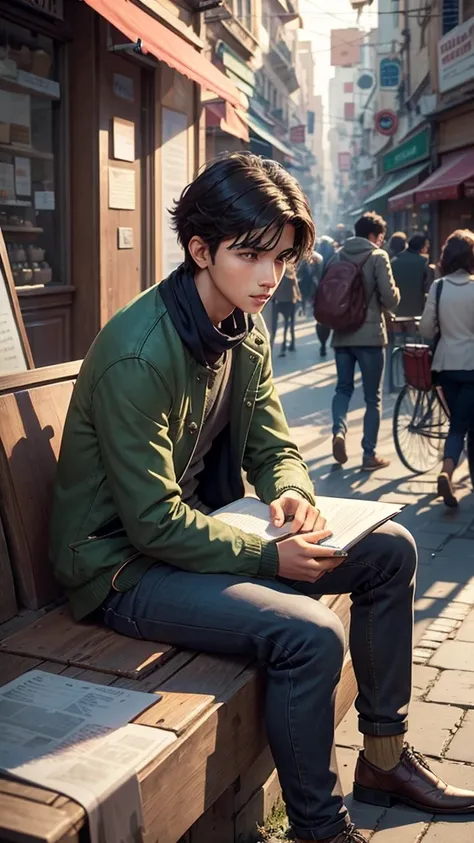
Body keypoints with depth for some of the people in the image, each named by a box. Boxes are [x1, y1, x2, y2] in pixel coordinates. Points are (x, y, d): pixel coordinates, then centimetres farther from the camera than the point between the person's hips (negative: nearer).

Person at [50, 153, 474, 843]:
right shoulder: (139, 356, -26)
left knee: (391, 550, 3)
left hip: (208, 527, 9)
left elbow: (273, 448, 9)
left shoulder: (248, 334, 2)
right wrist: (270, 558, -23)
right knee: (310, 635, -29)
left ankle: (385, 758, 17)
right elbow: (155, 522, -25)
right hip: (127, 567, -9)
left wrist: (293, 494, -13)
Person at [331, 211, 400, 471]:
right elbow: (390, 298, -13)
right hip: (370, 334, -4)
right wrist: (395, 294, 9)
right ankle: (369, 455, 7)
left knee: (343, 388, 16)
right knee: (372, 396, 4)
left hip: (342, 334, 4)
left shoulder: (339, 256, 8)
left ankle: (339, 430, -11)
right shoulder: (378, 256, -7)